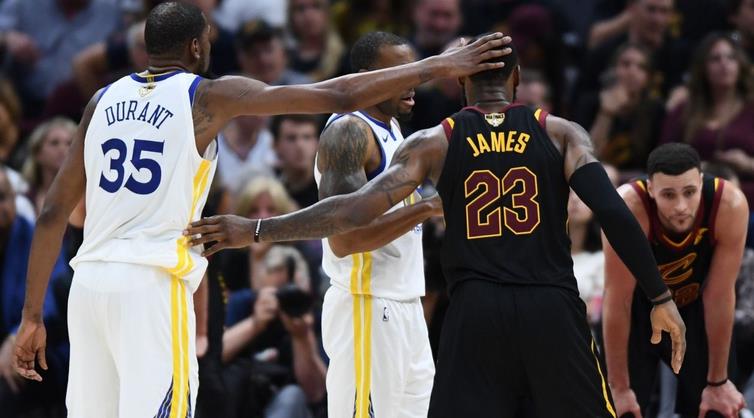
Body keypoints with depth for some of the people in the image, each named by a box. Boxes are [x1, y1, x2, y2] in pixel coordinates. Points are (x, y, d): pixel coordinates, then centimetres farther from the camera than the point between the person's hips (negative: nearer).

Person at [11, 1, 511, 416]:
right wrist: (438, 66, 6)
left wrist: (33, 315, 17)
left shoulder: (104, 101, 14)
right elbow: (339, 96, -2)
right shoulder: (208, 97, 0)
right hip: (152, 285, -6)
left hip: (90, 281, 6)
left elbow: (53, 214, 13)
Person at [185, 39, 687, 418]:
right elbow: (614, 213, -8)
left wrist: (258, 230, -3)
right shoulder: (561, 133, 5)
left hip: (477, 311, 0)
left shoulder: (435, 143, 5)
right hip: (552, 308, 0)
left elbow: (359, 208, -6)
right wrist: (662, 297, -4)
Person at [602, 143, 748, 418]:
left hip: (693, 311, 2)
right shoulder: (628, 208, -36)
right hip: (639, 311, -2)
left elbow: (719, 297, -21)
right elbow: (617, 302, -28)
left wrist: (718, 382, -13)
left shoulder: (730, 206, -31)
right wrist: (620, 387, -22)